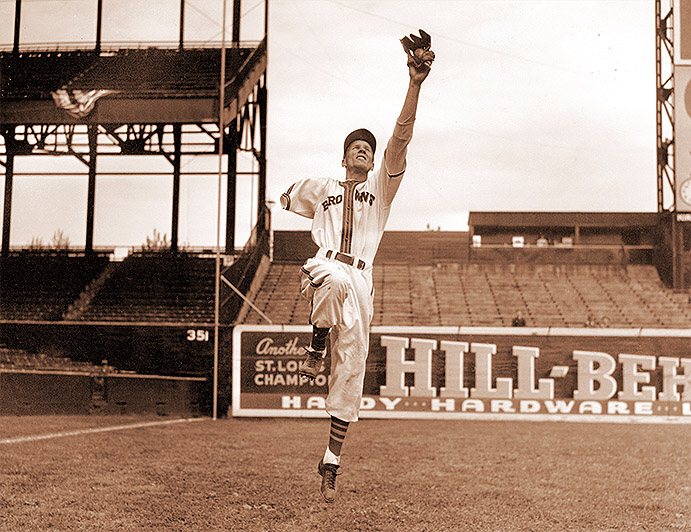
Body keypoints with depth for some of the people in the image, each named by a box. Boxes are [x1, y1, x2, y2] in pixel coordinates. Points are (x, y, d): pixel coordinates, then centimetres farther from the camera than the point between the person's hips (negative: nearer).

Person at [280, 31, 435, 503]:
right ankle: (316, 347, -18)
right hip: (323, 268, -1)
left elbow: (401, 138, 0)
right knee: (337, 279, -42)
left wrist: (415, 84, -12)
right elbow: (289, 199, 43)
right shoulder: (320, 187, 21)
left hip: (361, 283, 1)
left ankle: (331, 464, 9)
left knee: (351, 375, -2)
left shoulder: (382, 188, 16)